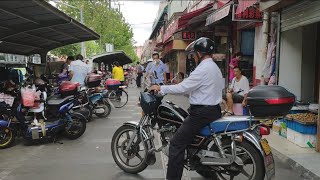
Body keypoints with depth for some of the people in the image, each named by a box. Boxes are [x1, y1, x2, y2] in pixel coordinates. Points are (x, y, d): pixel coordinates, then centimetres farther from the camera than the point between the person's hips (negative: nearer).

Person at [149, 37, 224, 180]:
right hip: (214, 109, 11)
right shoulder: (214, 67, 15)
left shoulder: (203, 68, -17)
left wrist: (161, 88, -10)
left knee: (176, 144, -8)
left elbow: (183, 88, -20)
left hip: (202, 112, -11)